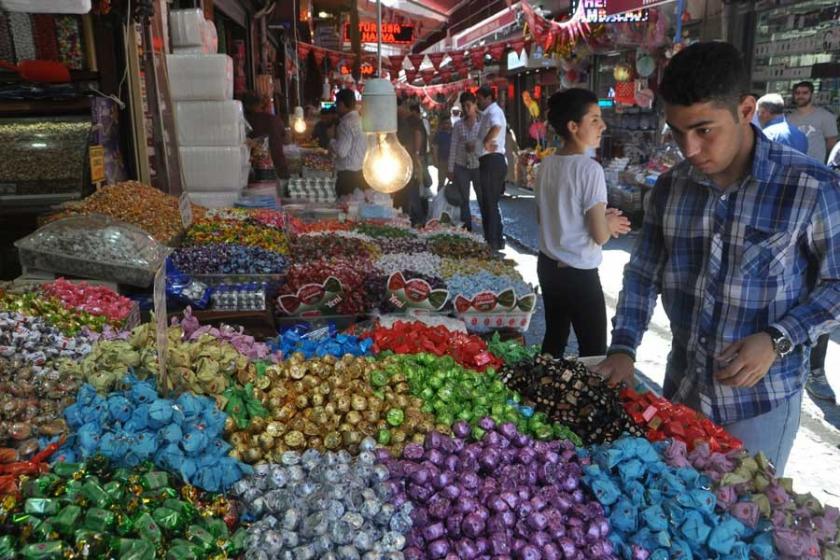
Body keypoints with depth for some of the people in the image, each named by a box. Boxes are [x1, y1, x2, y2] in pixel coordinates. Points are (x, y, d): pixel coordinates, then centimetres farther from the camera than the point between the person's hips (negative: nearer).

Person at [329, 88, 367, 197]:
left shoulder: (347, 123, -14)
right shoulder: (361, 120, 10)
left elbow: (341, 151, -18)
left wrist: (332, 140, -1)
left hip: (348, 175, -8)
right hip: (361, 173, 8)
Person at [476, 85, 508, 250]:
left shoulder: (494, 111, -13)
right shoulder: (488, 113, 21)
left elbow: (497, 126, -37)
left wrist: (486, 142, -29)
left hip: (492, 161, -10)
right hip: (489, 162, 10)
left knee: (490, 203, -6)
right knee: (486, 202, 15)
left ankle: (495, 242, -2)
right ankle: (492, 240, 22)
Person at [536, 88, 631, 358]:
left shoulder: (546, 164, 2)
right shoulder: (590, 169, -19)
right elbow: (599, 236, -19)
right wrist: (610, 224, 4)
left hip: (547, 265, 8)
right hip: (578, 273, -8)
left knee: (554, 339, 20)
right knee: (593, 353, 4)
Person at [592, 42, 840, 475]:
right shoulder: (668, 189, -2)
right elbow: (643, 274, 6)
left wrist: (778, 340, -20)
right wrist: (623, 347, -5)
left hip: (761, 400, -4)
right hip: (681, 389, 4)